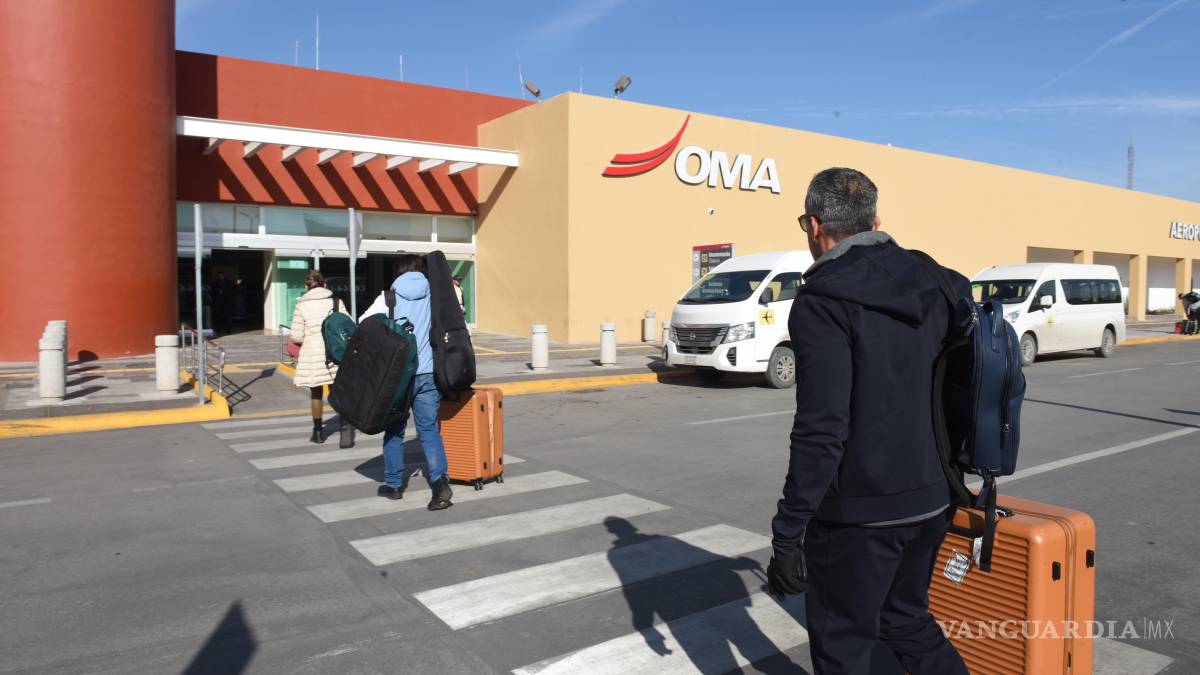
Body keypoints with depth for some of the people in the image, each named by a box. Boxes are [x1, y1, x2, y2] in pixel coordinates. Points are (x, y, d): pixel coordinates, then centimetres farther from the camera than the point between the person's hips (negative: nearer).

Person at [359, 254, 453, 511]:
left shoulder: (388, 298, -1)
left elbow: (364, 325, -8)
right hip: (428, 373, 1)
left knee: (394, 430, 15)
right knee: (429, 430, 4)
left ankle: (393, 483, 24)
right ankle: (439, 479, -14)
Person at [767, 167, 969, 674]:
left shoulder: (823, 302, -18)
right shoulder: (933, 283, 5)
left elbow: (821, 430, -24)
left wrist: (788, 532, -18)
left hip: (859, 512, -7)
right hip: (931, 499, 7)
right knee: (906, 620, 26)